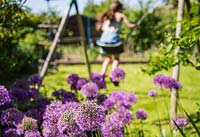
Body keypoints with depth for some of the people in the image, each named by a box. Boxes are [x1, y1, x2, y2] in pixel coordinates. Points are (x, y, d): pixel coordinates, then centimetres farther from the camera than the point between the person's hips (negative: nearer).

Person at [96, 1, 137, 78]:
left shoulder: (107, 16, 18)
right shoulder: (121, 15, 6)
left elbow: (103, 28, 11)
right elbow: (129, 25, 3)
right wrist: (135, 25, 23)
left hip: (104, 38, 4)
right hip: (113, 38, -4)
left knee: (108, 57, 24)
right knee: (116, 58, 11)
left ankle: (103, 72, 10)